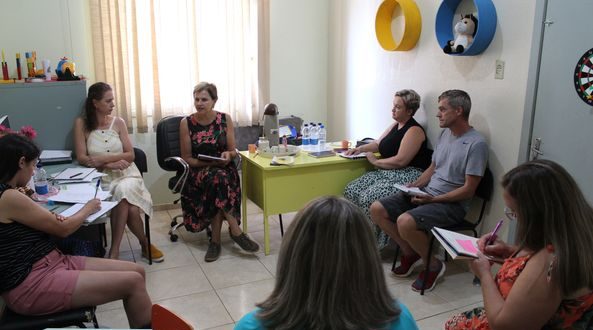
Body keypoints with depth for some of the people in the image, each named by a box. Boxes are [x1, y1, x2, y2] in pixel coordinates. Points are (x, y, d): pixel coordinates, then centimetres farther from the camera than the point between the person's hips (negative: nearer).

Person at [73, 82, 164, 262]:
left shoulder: (118, 122, 5)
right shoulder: (82, 123, 1)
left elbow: (130, 155, 2)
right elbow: (82, 158, -4)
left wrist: (104, 158, -13)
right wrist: (110, 164, -16)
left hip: (126, 173, 1)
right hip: (102, 178, -1)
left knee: (124, 191, -34)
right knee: (130, 208, -30)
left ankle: (114, 250, -16)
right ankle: (145, 244, -6)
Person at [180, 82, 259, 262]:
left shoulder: (225, 119, 2)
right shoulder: (186, 123, -2)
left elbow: (233, 151, 8)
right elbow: (186, 158, 1)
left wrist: (228, 154, -17)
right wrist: (209, 163, -15)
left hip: (224, 168, 2)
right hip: (198, 171, -1)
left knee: (217, 182, -35)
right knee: (218, 177, -36)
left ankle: (216, 239, -22)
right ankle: (235, 231, -27)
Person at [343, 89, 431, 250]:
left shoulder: (414, 130, -12)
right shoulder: (395, 125, 16)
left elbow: (400, 160, -20)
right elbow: (378, 144, 26)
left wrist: (375, 161, -9)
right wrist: (359, 149, 8)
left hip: (408, 177, -9)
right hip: (387, 173, 9)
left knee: (369, 198, -29)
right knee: (351, 190, -10)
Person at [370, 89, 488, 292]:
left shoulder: (476, 144, -15)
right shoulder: (445, 133, 11)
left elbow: (468, 190, -17)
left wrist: (433, 199, -20)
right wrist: (413, 186, 1)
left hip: (452, 204, -8)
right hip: (427, 193, 8)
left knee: (405, 222, -34)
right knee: (377, 210, -6)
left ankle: (433, 265, -6)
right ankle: (410, 253, 11)